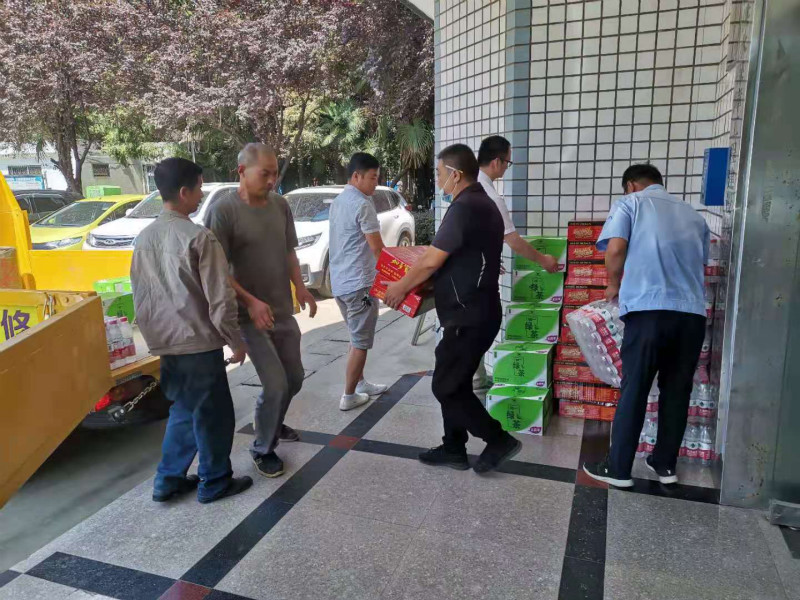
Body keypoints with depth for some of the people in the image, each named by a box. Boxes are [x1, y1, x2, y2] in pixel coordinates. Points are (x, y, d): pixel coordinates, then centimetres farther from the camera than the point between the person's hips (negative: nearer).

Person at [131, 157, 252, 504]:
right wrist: (235, 341, -5)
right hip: (198, 343, -7)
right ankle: (215, 482, 23)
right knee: (213, 415, 9)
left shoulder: (144, 237, 5)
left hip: (165, 344, 8)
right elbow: (220, 300, -17)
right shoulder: (199, 238, -17)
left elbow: (140, 294, 13)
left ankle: (168, 481, 29)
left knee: (183, 412, 22)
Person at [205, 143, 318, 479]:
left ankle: (274, 425, 45)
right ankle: (262, 450, 16)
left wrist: (300, 287, -3)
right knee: (276, 384, -9)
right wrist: (250, 301, -25)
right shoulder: (223, 209, -16)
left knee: (294, 378, 17)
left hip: (283, 311, 7)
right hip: (250, 314, -6)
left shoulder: (280, 205, 2)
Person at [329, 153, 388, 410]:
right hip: (358, 282, -9)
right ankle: (349, 396, 9)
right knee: (361, 342, 2)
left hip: (339, 281, 9)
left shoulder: (337, 201, 14)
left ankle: (360, 384, 31)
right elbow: (376, 247, -15)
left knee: (357, 337, 21)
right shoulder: (362, 204, -15)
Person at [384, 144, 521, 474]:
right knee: (454, 383, 17)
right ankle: (454, 449, 27)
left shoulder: (464, 208, -19)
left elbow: (431, 261, -19)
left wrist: (400, 288, -5)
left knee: (446, 386, 1)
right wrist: (416, 283, 23)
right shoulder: (483, 204, 14)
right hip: (476, 311, 10)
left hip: (468, 316, -10)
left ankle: (499, 440, 11)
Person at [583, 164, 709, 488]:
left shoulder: (630, 203, 9)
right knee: (676, 392, 14)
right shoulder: (693, 214, 24)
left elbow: (615, 249, -6)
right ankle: (665, 464, 25)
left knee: (634, 390, 2)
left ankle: (618, 469, 9)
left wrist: (614, 285, 10)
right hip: (692, 312, 5)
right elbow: (700, 262, 25)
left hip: (649, 309, -4)